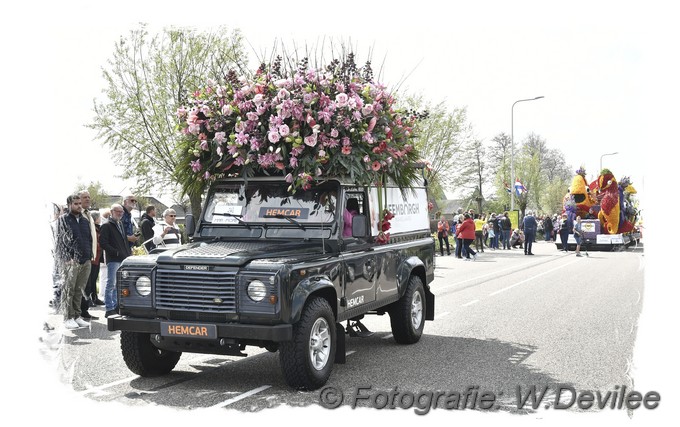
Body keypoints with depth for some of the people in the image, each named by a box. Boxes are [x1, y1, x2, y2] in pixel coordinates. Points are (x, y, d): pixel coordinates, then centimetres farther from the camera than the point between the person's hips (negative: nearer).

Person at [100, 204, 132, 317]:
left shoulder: (121, 225, 20)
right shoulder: (107, 226, -4)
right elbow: (104, 244, -12)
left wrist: (128, 255, 11)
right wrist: (117, 253, -18)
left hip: (123, 260, 7)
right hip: (113, 260, -7)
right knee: (111, 284, -8)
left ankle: (116, 307, 18)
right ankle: (109, 309, -7)